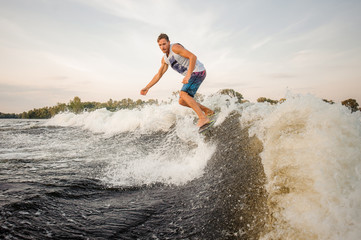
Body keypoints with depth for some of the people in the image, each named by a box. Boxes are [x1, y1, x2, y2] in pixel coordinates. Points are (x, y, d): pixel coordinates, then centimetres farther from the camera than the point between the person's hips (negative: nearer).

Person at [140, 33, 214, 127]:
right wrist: (147, 88, 12)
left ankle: (203, 118, -26)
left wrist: (188, 75, -31)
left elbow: (193, 56, -22)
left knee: (183, 94, -24)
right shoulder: (165, 59, 12)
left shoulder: (175, 47, -14)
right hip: (191, 75, 9)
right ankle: (207, 111, 14)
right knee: (182, 101, 5)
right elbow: (159, 75, 18)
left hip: (198, 71, -9)